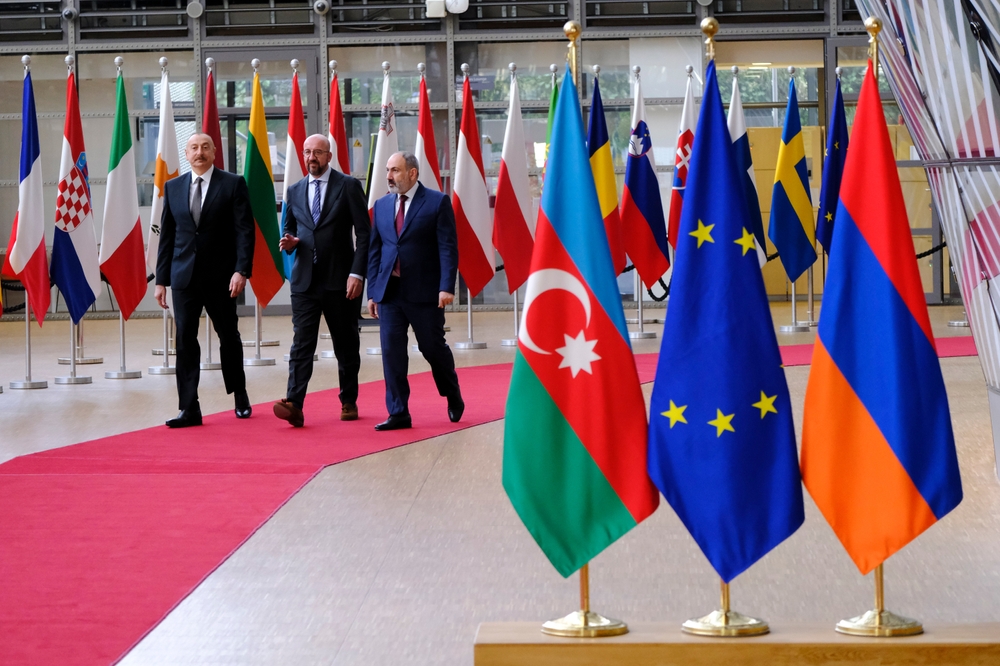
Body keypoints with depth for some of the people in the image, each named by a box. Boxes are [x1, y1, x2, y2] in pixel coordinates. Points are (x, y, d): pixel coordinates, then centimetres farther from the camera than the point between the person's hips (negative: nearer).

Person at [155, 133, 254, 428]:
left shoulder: (233, 184, -2)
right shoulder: (173, 187, 9)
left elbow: (245, 230, -7)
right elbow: (167, 235, 9)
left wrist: (242, 270, -17)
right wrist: (161, 279, 5)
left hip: (221, 277, -2)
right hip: (184, 277, 2)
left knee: (229, 337, 11)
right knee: (184, 340, -3)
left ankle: (240, 394, 32)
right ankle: (189, 409, -1)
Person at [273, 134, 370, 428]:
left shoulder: (348, 186, -1)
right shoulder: (295, 191, 12)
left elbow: (365, 234, -5)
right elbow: (289, 230, 22)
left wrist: (357, 273, -14)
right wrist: (289, 242, -3)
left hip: (340, 280, -2)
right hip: (304, 281, 3)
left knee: (346, 345, 8)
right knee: (302, 342, -9)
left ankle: (348, 402, 20)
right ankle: (294, 404, -18)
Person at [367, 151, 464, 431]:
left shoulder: (437, 202, -3)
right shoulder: (382, 205, 11)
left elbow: (448, 248, -8)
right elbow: (374, 250, 12)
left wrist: (446, 286, -17)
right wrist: (372, 292, 7)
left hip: (425, 292, -4)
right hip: (389, 292, 4)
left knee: (433, 347, 6)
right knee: (391, 352, -1)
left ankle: (453, 397, 31)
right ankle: (398, 414, 5)